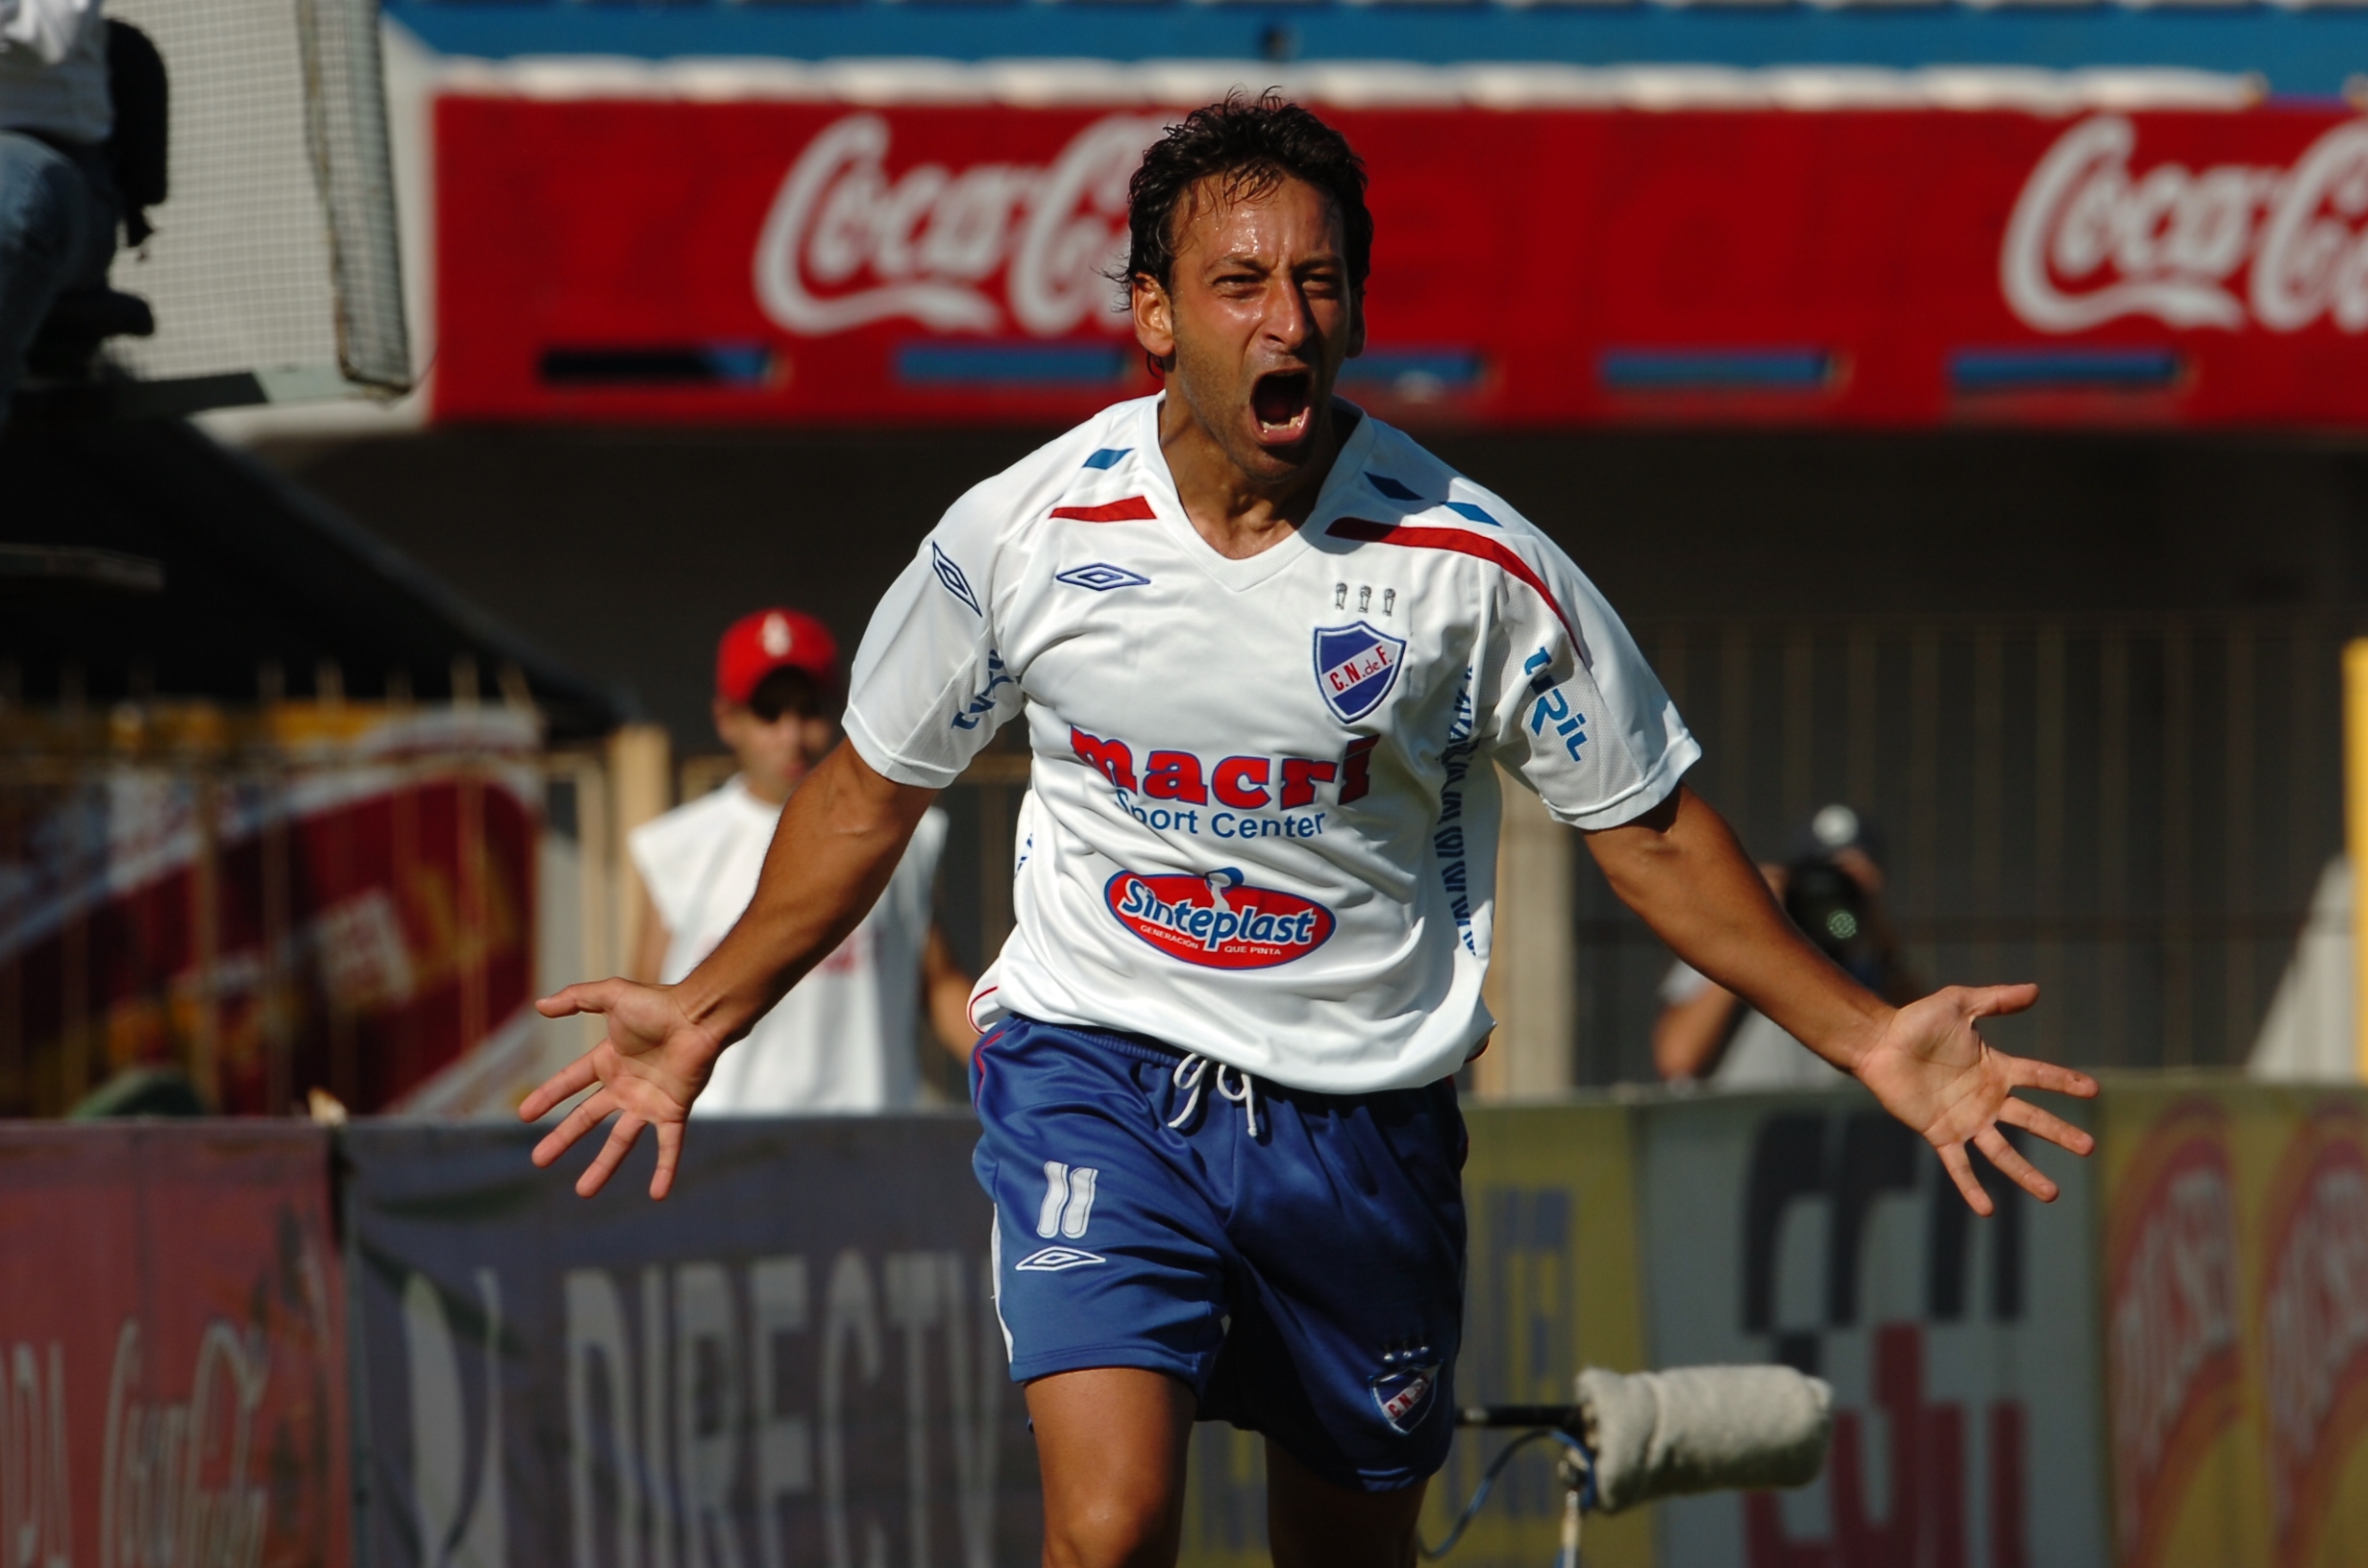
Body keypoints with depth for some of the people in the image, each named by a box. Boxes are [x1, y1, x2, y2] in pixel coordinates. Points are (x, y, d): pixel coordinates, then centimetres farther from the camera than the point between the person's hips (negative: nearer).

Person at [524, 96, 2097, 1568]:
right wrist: (710, 1012, 8)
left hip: (1362, 1117, 1)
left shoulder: (1477, 565, -11)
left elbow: (1649, 829, 1)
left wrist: (1862, 1035, -5)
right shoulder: (1023, 533, -8)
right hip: (1098, 1074, -1)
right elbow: (875, 787, 10)